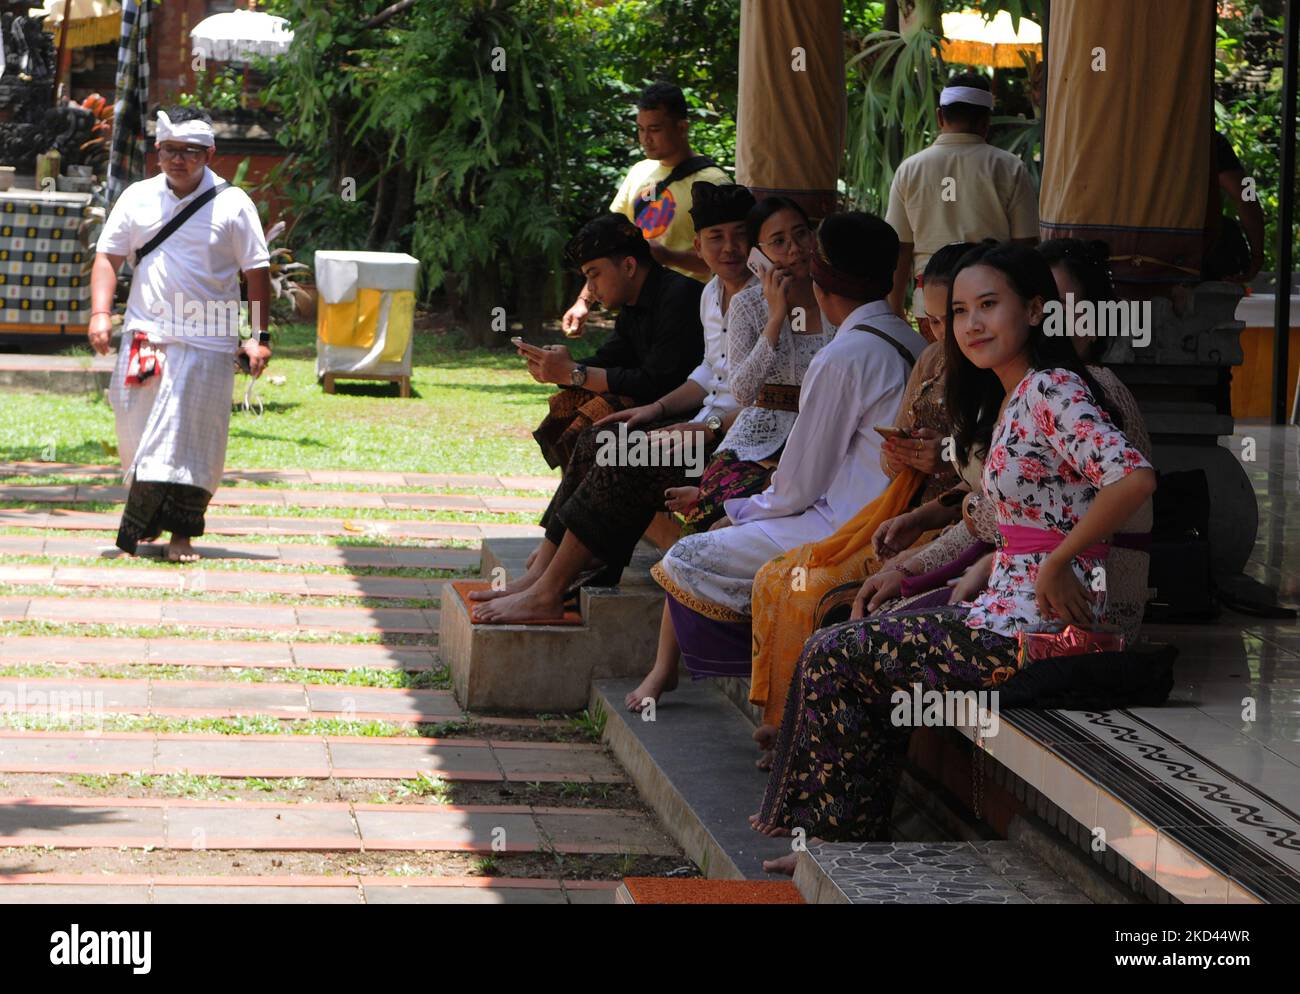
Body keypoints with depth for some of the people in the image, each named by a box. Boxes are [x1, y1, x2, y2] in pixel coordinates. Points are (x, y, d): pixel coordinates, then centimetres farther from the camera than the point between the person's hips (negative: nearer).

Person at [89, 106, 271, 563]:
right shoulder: (138, 197, 8)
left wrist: (260, 336, -4)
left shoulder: (231, 204, 0)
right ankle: (145, 518, 24)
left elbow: (257, 271, 2)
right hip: (144, 334, 3)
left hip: (206, 341, -3)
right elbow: (108, 256, 11)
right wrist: (101, 312, -4)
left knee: (191, 436, -5)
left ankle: (182, 532, 2)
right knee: (137, 431, 5)